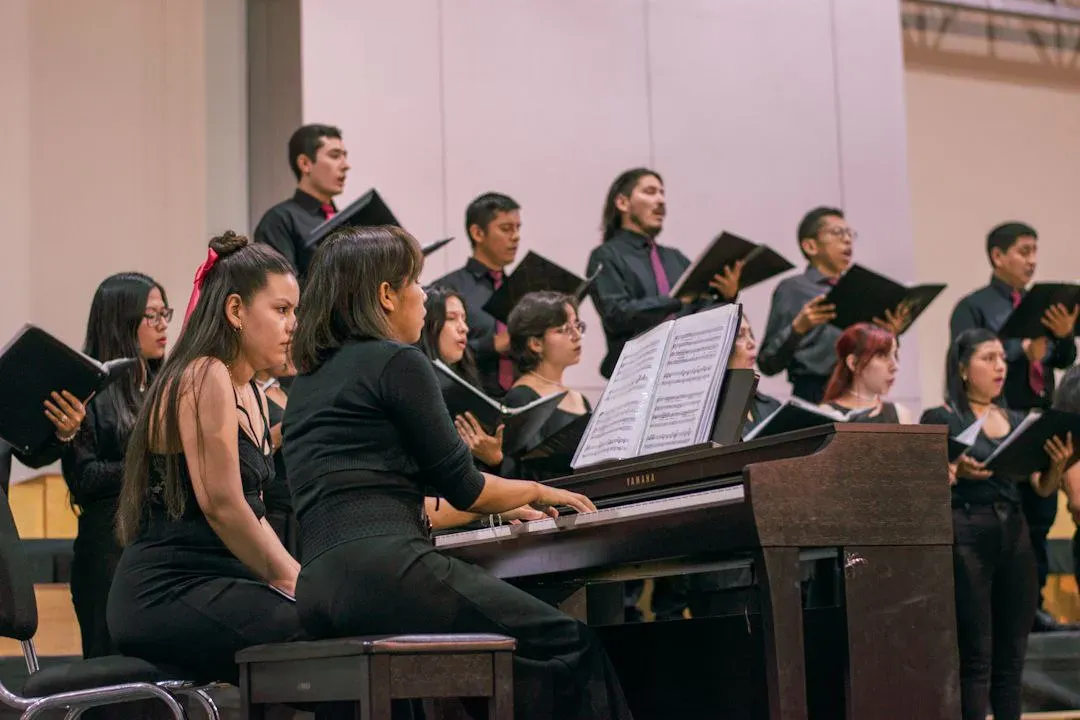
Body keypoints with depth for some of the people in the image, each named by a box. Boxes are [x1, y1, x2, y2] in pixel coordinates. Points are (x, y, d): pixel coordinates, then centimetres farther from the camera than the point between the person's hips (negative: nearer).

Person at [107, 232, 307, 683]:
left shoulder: (252, 396, 19)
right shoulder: (205, 379, -11)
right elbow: (221, 505, -16)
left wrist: (302, 578, 4)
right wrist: (290, 581, -7)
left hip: (213, 586, 9)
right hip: (167, 593, -9)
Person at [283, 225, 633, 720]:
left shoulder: (308, 379, 22)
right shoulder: (397, 361, -2)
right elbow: (462, 487, -1)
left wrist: (500, 503, 38)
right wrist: (535, 491, 20)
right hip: (385, 571, -9)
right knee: (568, 646, 2)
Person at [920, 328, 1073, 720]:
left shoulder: (1017, 421, 16)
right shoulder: (941, 419, -1)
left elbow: (1043, 488, 11)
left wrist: (1058, 463, -10)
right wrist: (956, 472, -22)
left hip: (1015, 535, 6)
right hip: (966, 536, -6)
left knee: (1012, 655, 6)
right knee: (975, 656, -7)